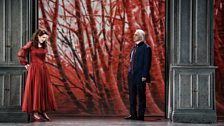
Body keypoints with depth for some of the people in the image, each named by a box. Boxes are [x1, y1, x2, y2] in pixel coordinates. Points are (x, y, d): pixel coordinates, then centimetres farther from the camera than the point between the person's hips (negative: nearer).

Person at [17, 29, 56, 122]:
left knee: (45, 90, 3)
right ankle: (34, 113, -4)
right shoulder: (31, 44, -6)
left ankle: (43, 112, 8)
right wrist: (26, 64, 0)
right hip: (34, 69, -6)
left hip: (43, 69, 6)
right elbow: (20, 54, -5)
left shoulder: (44, 46, 11)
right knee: (35, 90, -6)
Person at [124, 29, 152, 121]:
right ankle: (133, 114, 16)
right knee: (132, 95, 10)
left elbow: (147, 63, -11)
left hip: (140, 76, -8)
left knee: (141, 96, -2)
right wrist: (129, 73, 14)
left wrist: (144, 76, -16)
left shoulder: (146, 48, -7)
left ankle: (140, 115, 3)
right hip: (132, 75, 8)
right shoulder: (134, 47, 17)